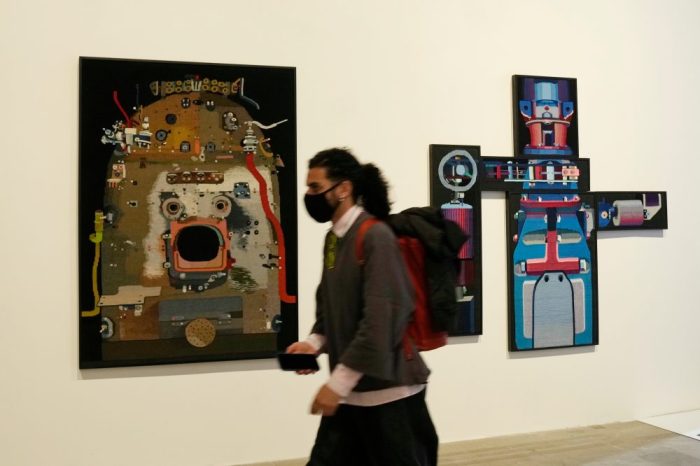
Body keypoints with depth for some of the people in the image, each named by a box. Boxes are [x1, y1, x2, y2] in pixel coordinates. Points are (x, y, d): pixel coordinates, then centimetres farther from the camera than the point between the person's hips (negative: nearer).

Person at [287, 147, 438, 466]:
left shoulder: (375, 236, -16)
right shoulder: (333, 238, 9)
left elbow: (381, 319, -22)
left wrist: (338, 382, -20)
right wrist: (315, 343, 2)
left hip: (388, 390, -7)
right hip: (350, 389, 7)